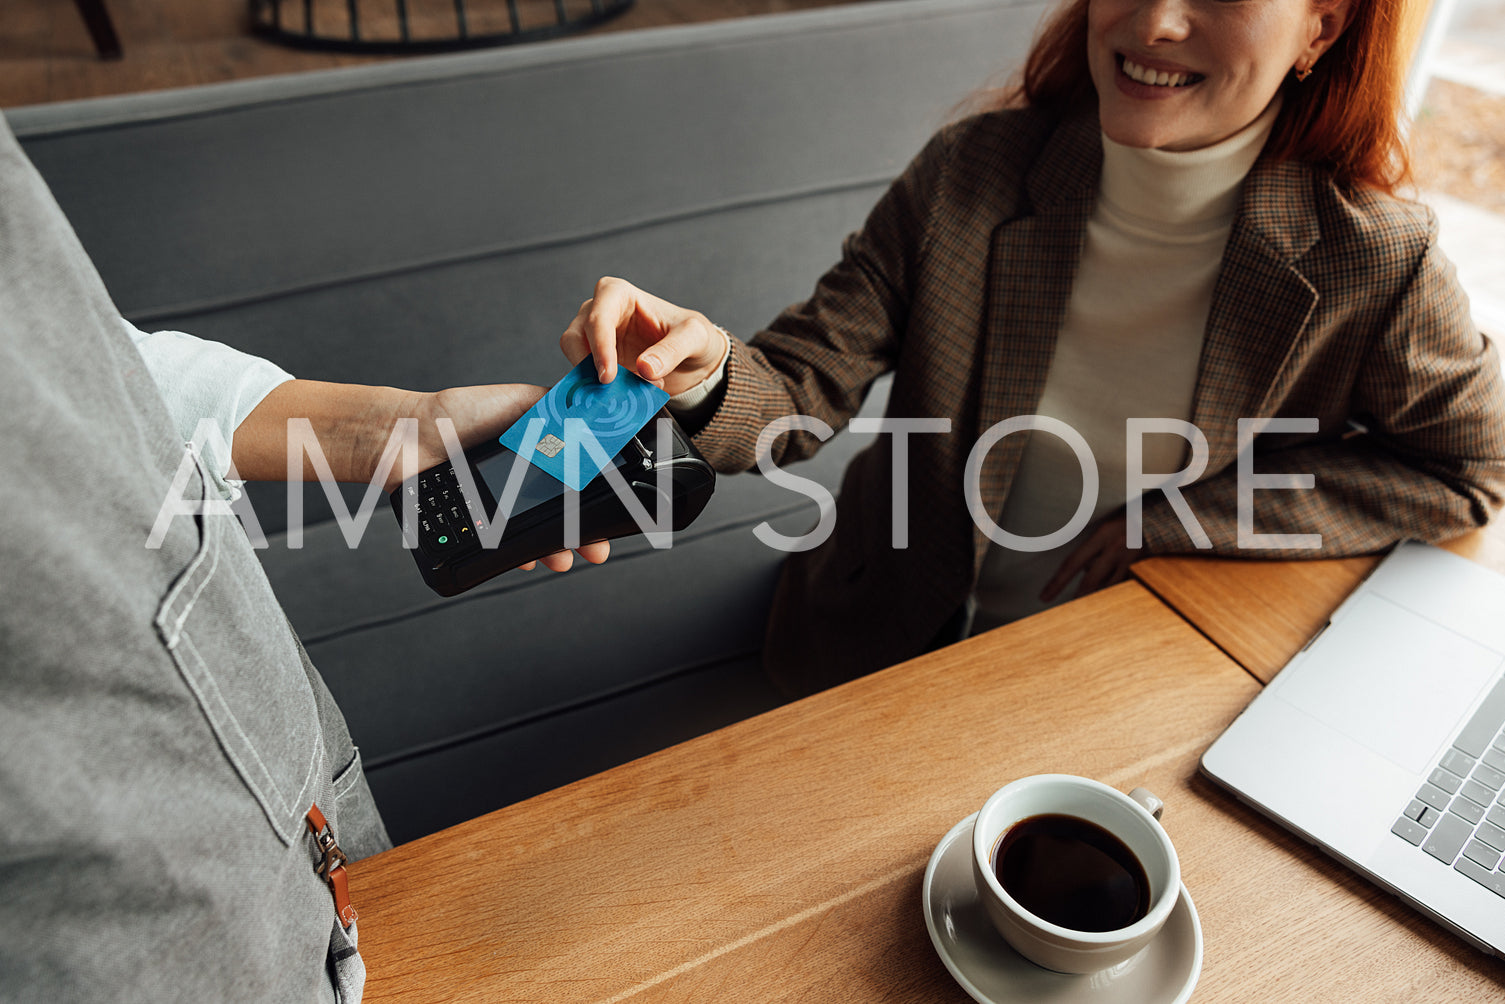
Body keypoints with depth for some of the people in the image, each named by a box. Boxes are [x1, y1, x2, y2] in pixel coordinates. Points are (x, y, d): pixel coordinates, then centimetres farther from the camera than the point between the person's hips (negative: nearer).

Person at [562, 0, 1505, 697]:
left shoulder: (1370, 257, -18)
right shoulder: (970, 174, -16)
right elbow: (799, 394, -16)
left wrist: (1169, 522, -14)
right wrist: (705, 371, -42)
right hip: (908, 636, 1)